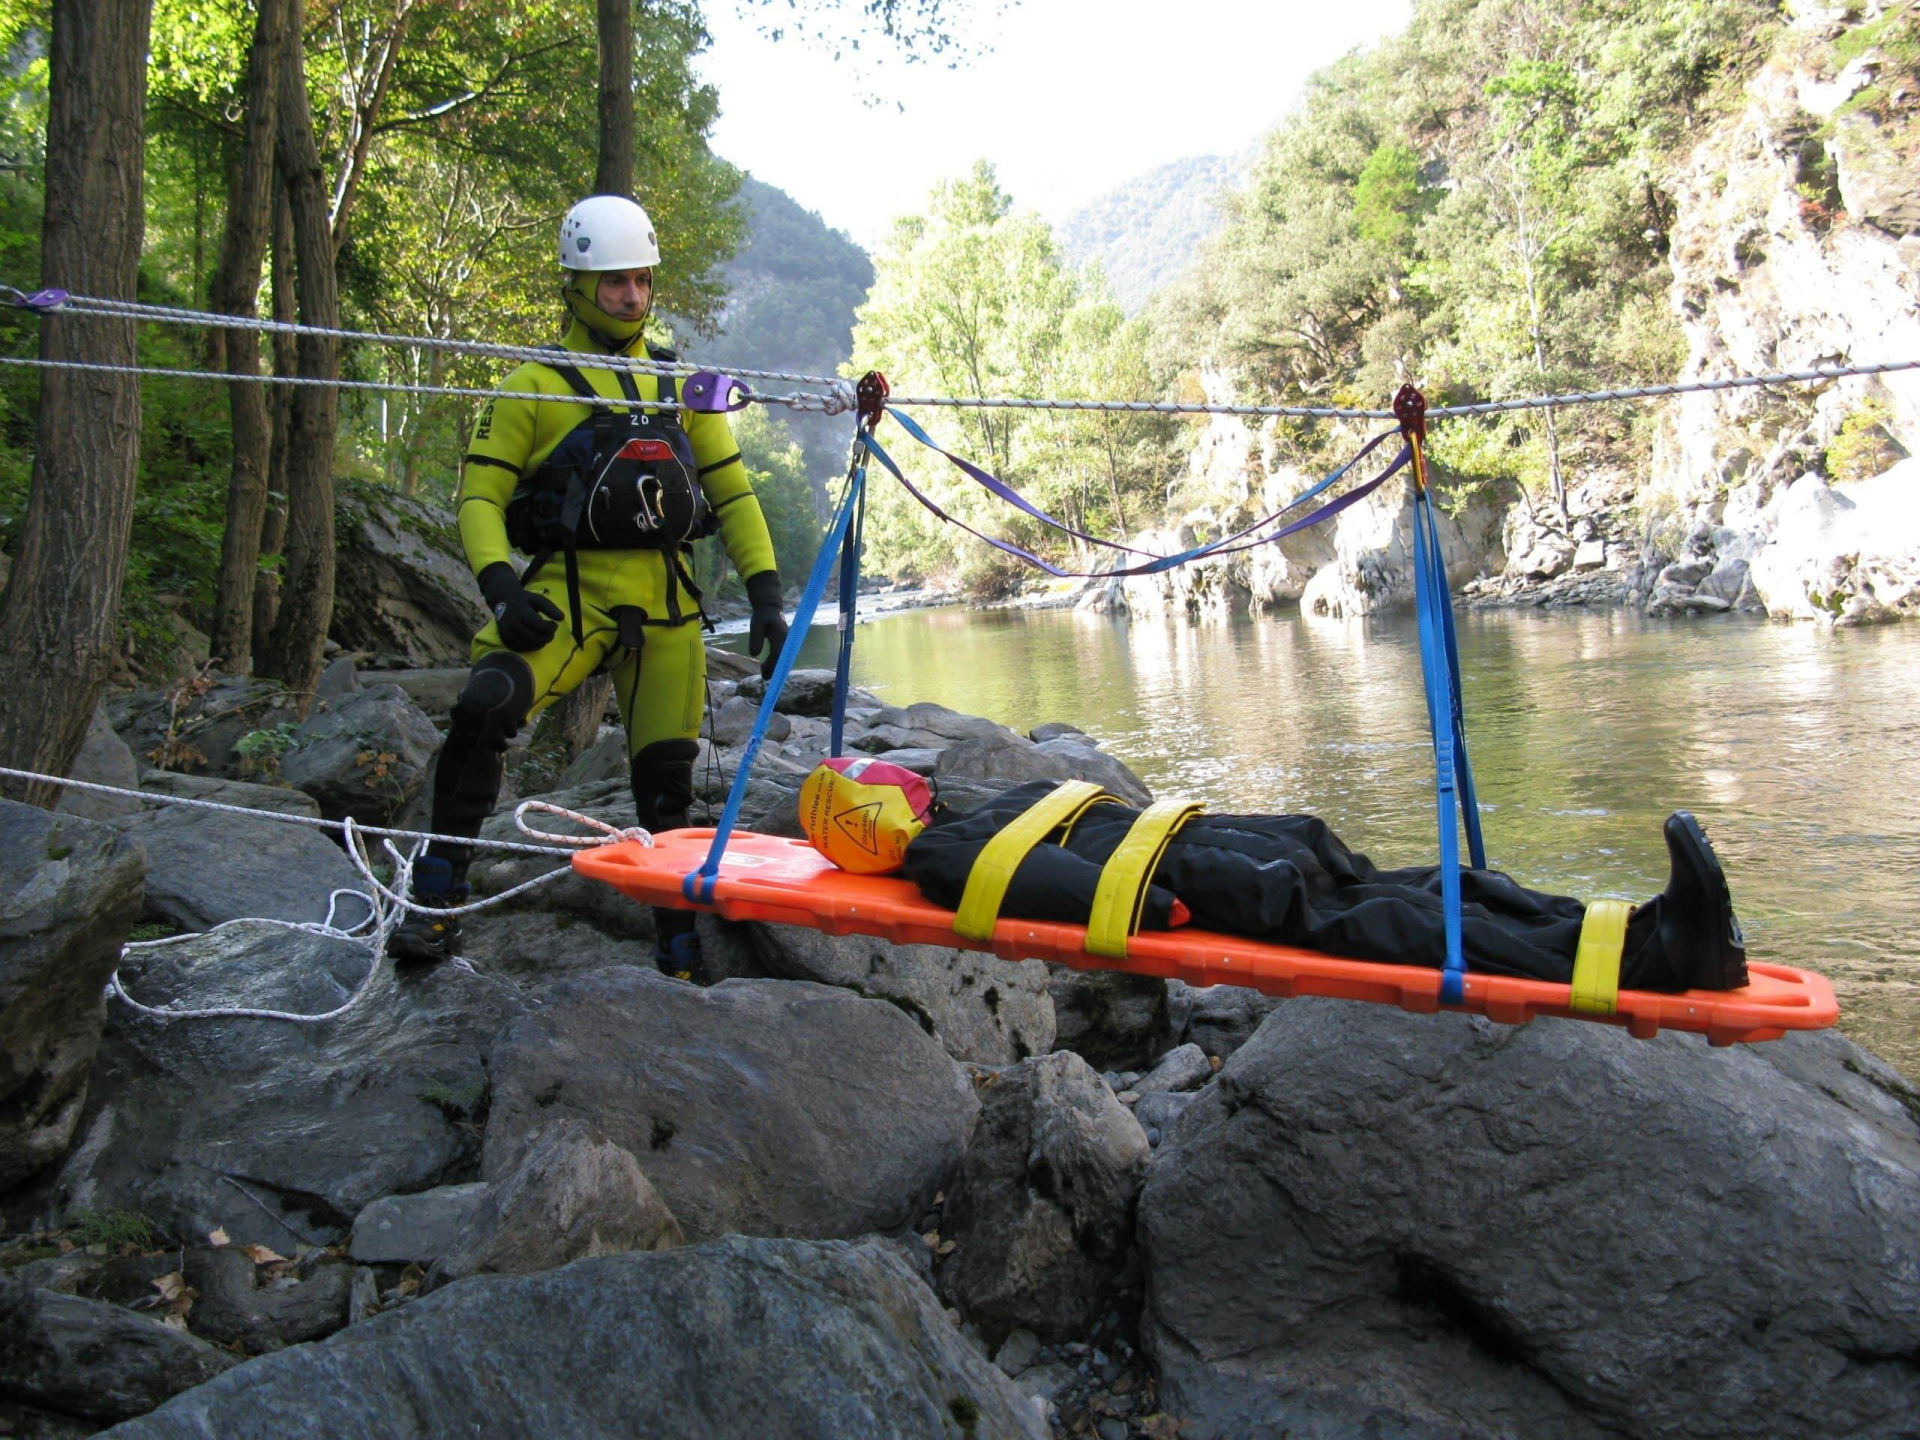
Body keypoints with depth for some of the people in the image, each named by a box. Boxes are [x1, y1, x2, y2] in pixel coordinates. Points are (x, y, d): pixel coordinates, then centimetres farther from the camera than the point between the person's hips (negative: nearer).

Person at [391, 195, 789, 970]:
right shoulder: (535, 385, 7)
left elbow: (733, 493, 17)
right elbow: (479, 495, 2)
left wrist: (765, 593, 5)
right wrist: (499, 585, -16)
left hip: (665, 604, 3)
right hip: (568, 592, -2)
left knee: (667, 776, 3)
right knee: (484, 707, -28)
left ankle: (679, 953, 17)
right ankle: (436, 898, -14)